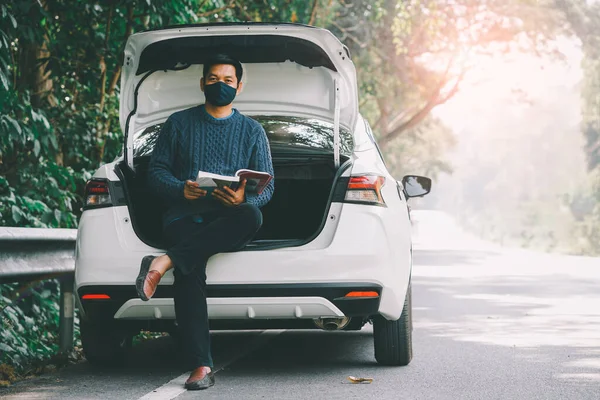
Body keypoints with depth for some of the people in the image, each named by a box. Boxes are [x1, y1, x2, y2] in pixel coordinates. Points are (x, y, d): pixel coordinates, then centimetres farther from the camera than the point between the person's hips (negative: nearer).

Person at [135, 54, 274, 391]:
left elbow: (267, 187, 10)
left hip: (229, 223, 1)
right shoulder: (179, 123, 17)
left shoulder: (252, 131, 18)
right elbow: (156, 171, 12)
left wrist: (244, 198, -14)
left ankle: (166, 261, -40)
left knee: (252, 216, -38)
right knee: (191, 268, -35)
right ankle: (201, 366, -40)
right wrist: (181, 189, -11)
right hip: (185, 217, -1)